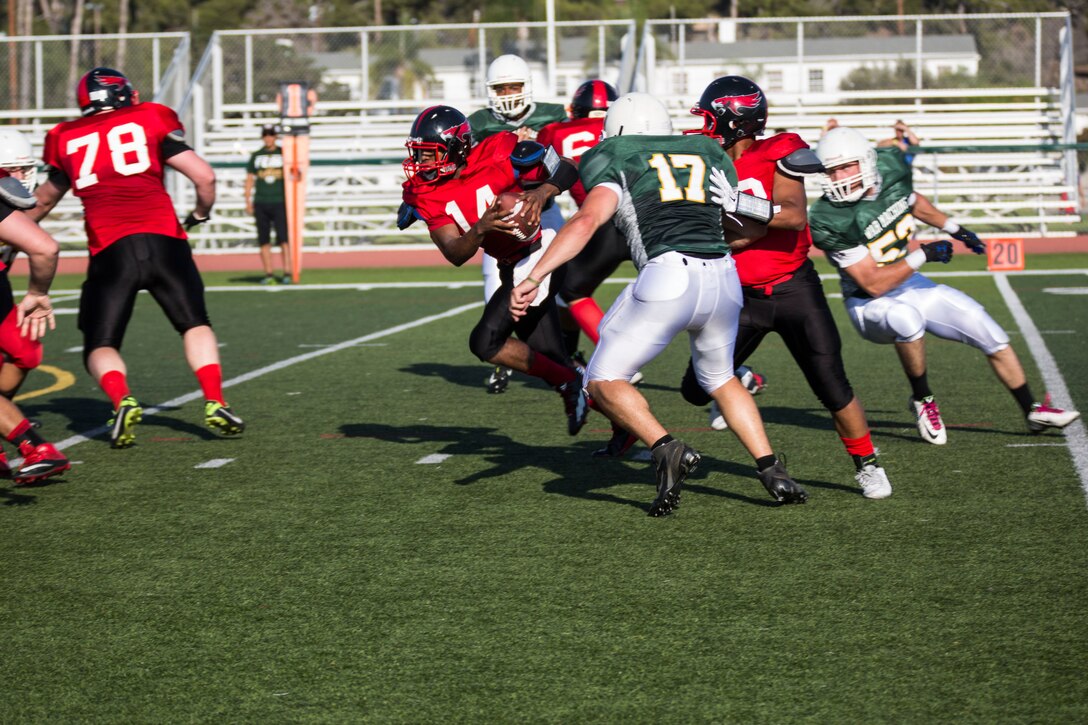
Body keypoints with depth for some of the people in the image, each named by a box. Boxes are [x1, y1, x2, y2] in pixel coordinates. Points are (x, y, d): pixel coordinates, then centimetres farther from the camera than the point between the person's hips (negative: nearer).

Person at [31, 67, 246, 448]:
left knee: (100, 348, 9)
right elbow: (205, 177, 4)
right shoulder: (150, 122, 10)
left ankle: (122, 401, -20)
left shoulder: (66, 141, 16)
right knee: (196, 326, 17)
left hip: (110, 252, 0)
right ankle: (214, 402, 0)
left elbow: (44, 202, 32)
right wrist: (200, 214, 25)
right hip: (162, 240, 0)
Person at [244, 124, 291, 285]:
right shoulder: (256, 156, 11)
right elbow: (249, 179, 12)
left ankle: (287, 273, -11)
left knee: (283, 238, -10)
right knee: (264, 240, 2)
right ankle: (268, 274, 5)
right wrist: (248, 202, 4)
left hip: (279, 202, -2)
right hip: (260, 203, 2)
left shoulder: (283, 154, 7)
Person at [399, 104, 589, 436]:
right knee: (549, 362, 10)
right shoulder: (426, 194, -5)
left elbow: (567, 171, -10)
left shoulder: (498, 157, -21)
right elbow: (456, 255, -12)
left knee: (485, 342, -16)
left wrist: (542, 191, -30)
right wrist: (481, 228, -32)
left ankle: (572, 388, -4)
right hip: (513, 268, 8)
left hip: (541, 254, -7)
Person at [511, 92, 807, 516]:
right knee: (720, 379, 29)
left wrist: (533, 279, -13)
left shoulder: (619, 167, 11)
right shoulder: (708, 155, 25)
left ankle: (667, 449, -15)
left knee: (604, 382, 7)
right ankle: (772, 471, 16)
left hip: (669, 276, -5)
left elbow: (586, 221, -6)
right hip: (724, 277, 5)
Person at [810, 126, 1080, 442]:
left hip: (911, 285, 7)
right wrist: (923, 255, -26)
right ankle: (922, 400, -16)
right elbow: (874, 285, -27)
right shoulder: (831, 221, -29)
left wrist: (954, 229, 21)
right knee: (905, 317, -40)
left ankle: (1033, 411, 23)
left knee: (990, 332, 5)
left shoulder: (890, 170, -10)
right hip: (871, 305, -7)